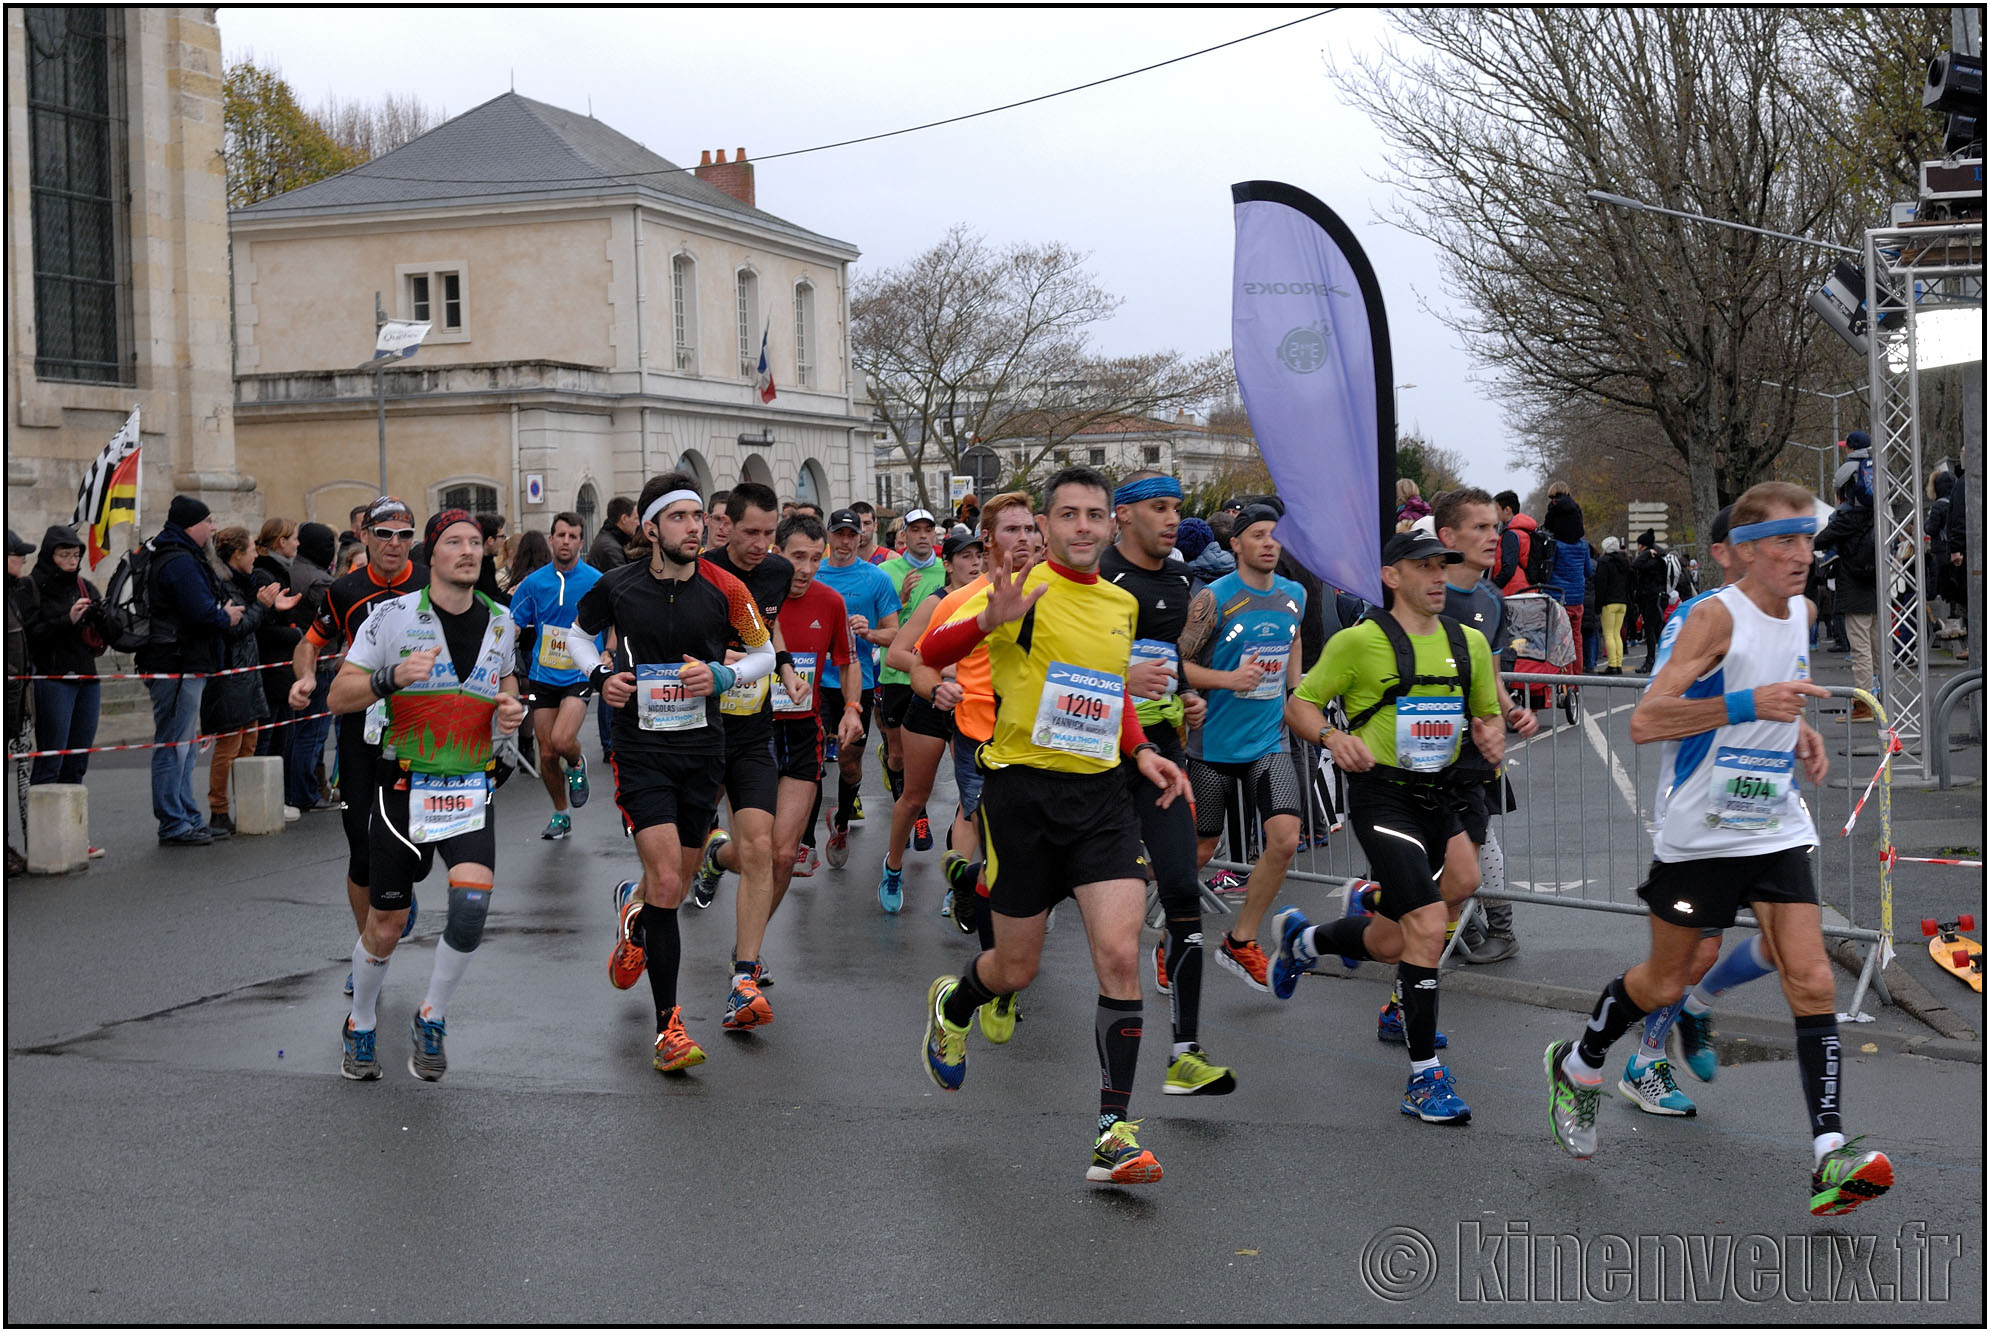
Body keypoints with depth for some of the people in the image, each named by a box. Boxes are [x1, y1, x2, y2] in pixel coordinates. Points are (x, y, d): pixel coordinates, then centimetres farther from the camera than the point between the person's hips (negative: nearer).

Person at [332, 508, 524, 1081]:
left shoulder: (501, 622, 7)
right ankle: (360, 1025, 34)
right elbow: (340, 697, -7)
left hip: (471, 791, 2)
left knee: (473, 901, -20)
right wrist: (392, 677, -25)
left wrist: (511, 714, 0)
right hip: (403, 787, -2)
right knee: (386, 927, 6)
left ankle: (431, 1019, 3)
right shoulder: (393, 615, -5)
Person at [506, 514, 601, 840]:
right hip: (542, 676, 3)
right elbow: (512, 628, 8)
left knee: (562, 741, -23)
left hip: (579, 675, -3)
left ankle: (577, 765, 14)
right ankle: (560, 815, 25)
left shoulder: (596, 581, -5)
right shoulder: (533, 583, 1)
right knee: (547, 754, 4)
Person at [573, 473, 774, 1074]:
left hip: (703, 748, 2)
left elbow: (764, 653, 7)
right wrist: (601, 674, -3)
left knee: (677, 883, 14)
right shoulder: (618, 587, -5)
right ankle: (667, 1023, -6)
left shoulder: (724, 589, -5)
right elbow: (578, 634, 15)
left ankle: (632, 905, 53)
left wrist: (721, 676, -12)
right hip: (641, 748, -2)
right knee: (667, 881, -15)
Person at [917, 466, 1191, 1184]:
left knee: (1120, 955, -12)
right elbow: (933, 652, -19)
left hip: (1100, 793, 4)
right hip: (1023, 788, -4)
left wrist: (1141, 751, 10)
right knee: (1016, 968, 8)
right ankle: (950, 1006, 45)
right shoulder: (1024, 589, -8)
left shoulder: (1122, 603, 11)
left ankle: (1113, 1134, -7)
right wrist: (991, 618, -38)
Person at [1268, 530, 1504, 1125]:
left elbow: (1488, 714, 22)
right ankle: (1424, 1076, -8)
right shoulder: (1359, 641, -5)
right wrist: (1332, 736, -20)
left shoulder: (1469, 641, 11)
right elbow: (1298, 706, 0)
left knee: (1391, 943, 12)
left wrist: (1491, 736, -1)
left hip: (1438, 795, 6)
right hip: (1382, 792, -6)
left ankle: (1300, 939, 44)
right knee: (1428, 925, -19)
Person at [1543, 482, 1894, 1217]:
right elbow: (1644, 721, -25)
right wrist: (1751, 704, -32)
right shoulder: (1714, 616, -17)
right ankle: (1576, 1066, 35)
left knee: (1812, 982, -8)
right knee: (1663, 983, 8)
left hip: (1776, 830, 6)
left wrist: (1798, 730, 9)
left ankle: (1830, 1155, -9)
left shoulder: (1799, 612, 7)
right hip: (1699, 832, -6)